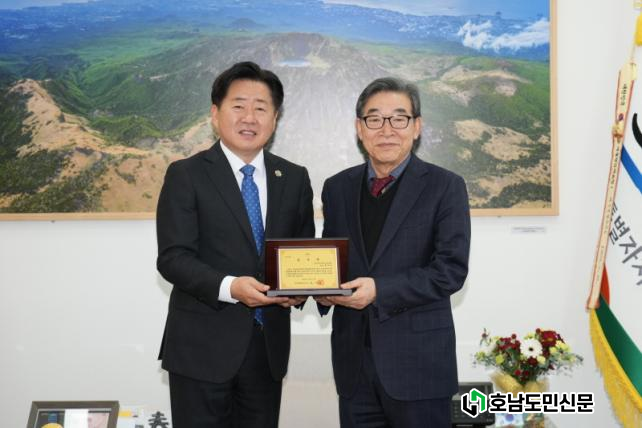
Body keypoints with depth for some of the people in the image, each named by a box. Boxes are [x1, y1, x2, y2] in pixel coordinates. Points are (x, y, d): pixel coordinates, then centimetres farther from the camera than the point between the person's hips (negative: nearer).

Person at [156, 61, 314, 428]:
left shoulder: (295, 178, 7)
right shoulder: (186, 175, -4)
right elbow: (173, 258, -11)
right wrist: (228, 287, -26)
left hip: (269, 344, 4)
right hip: (203, 345, -3)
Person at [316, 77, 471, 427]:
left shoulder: (445, 187, -5)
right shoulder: (337, 188, 8)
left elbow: (451, 269, -12)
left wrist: (380, 290, -22)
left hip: (418, 361, -3)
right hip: (354, 358, 4)